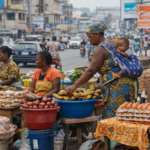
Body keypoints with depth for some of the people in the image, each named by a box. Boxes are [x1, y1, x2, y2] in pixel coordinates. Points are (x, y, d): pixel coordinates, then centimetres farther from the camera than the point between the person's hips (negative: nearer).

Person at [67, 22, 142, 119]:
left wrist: (74, 86, -14)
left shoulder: (100, 50, -11)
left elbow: (91, 71, -17)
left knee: (111, 116, -7)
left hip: (116, 86, -10)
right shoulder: (113, 44, 17)